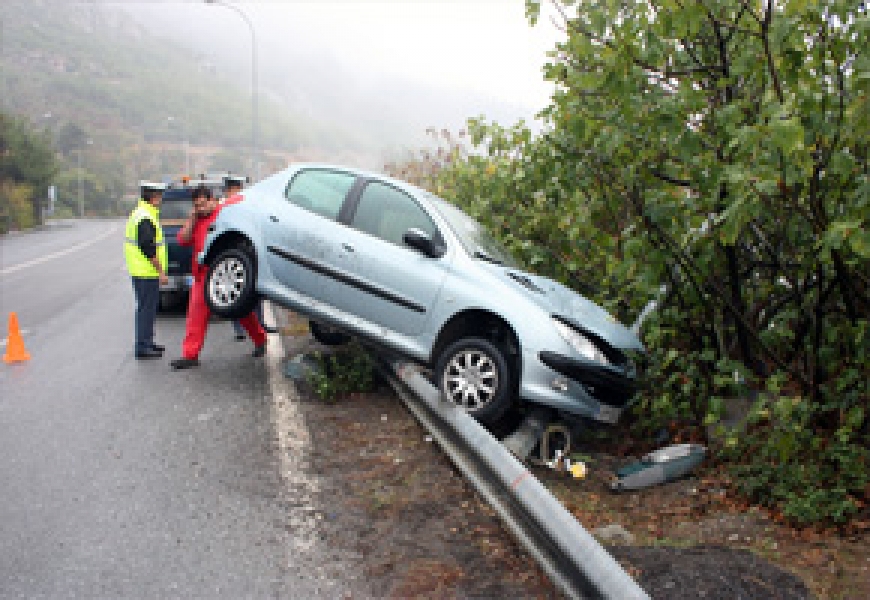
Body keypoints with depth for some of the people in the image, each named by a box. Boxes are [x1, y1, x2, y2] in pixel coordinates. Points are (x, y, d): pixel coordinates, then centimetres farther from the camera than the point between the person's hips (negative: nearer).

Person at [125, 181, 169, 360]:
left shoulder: (138, 213, 16)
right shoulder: (146, 218, -18)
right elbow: (149, 249, -23)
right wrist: (161, 271, -18)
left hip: (142, 272, 11)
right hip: (148, 273, -11)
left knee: (146, 308, 17)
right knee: (146, 309, -5)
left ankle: (146, 342, 27)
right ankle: (142, 347, -1)